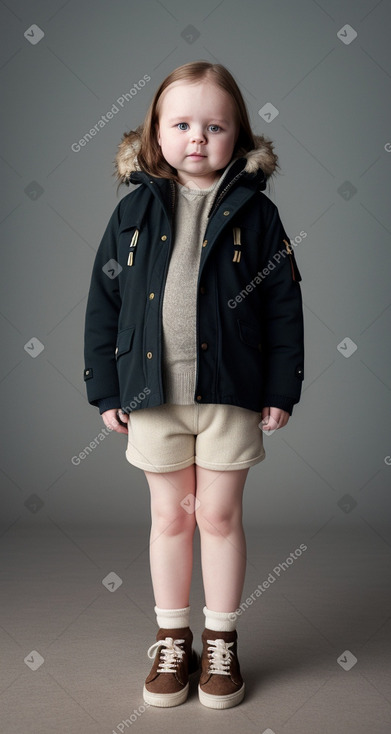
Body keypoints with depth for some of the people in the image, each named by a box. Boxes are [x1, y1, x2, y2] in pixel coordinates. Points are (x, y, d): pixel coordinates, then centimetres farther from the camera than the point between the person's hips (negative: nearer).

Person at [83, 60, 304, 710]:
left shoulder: (254, 212, -1)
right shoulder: (136, 209, 2)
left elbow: (283, 306, 1)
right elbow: (104, 301, 4)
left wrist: (281, 389, -2)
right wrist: (106, 389, 2)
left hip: (230, 393, -1)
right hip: (154, 394, 1)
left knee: (220, 515, 8)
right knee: (170, 516, 12)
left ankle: (221, 642, 25)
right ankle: (172, 638, 28)